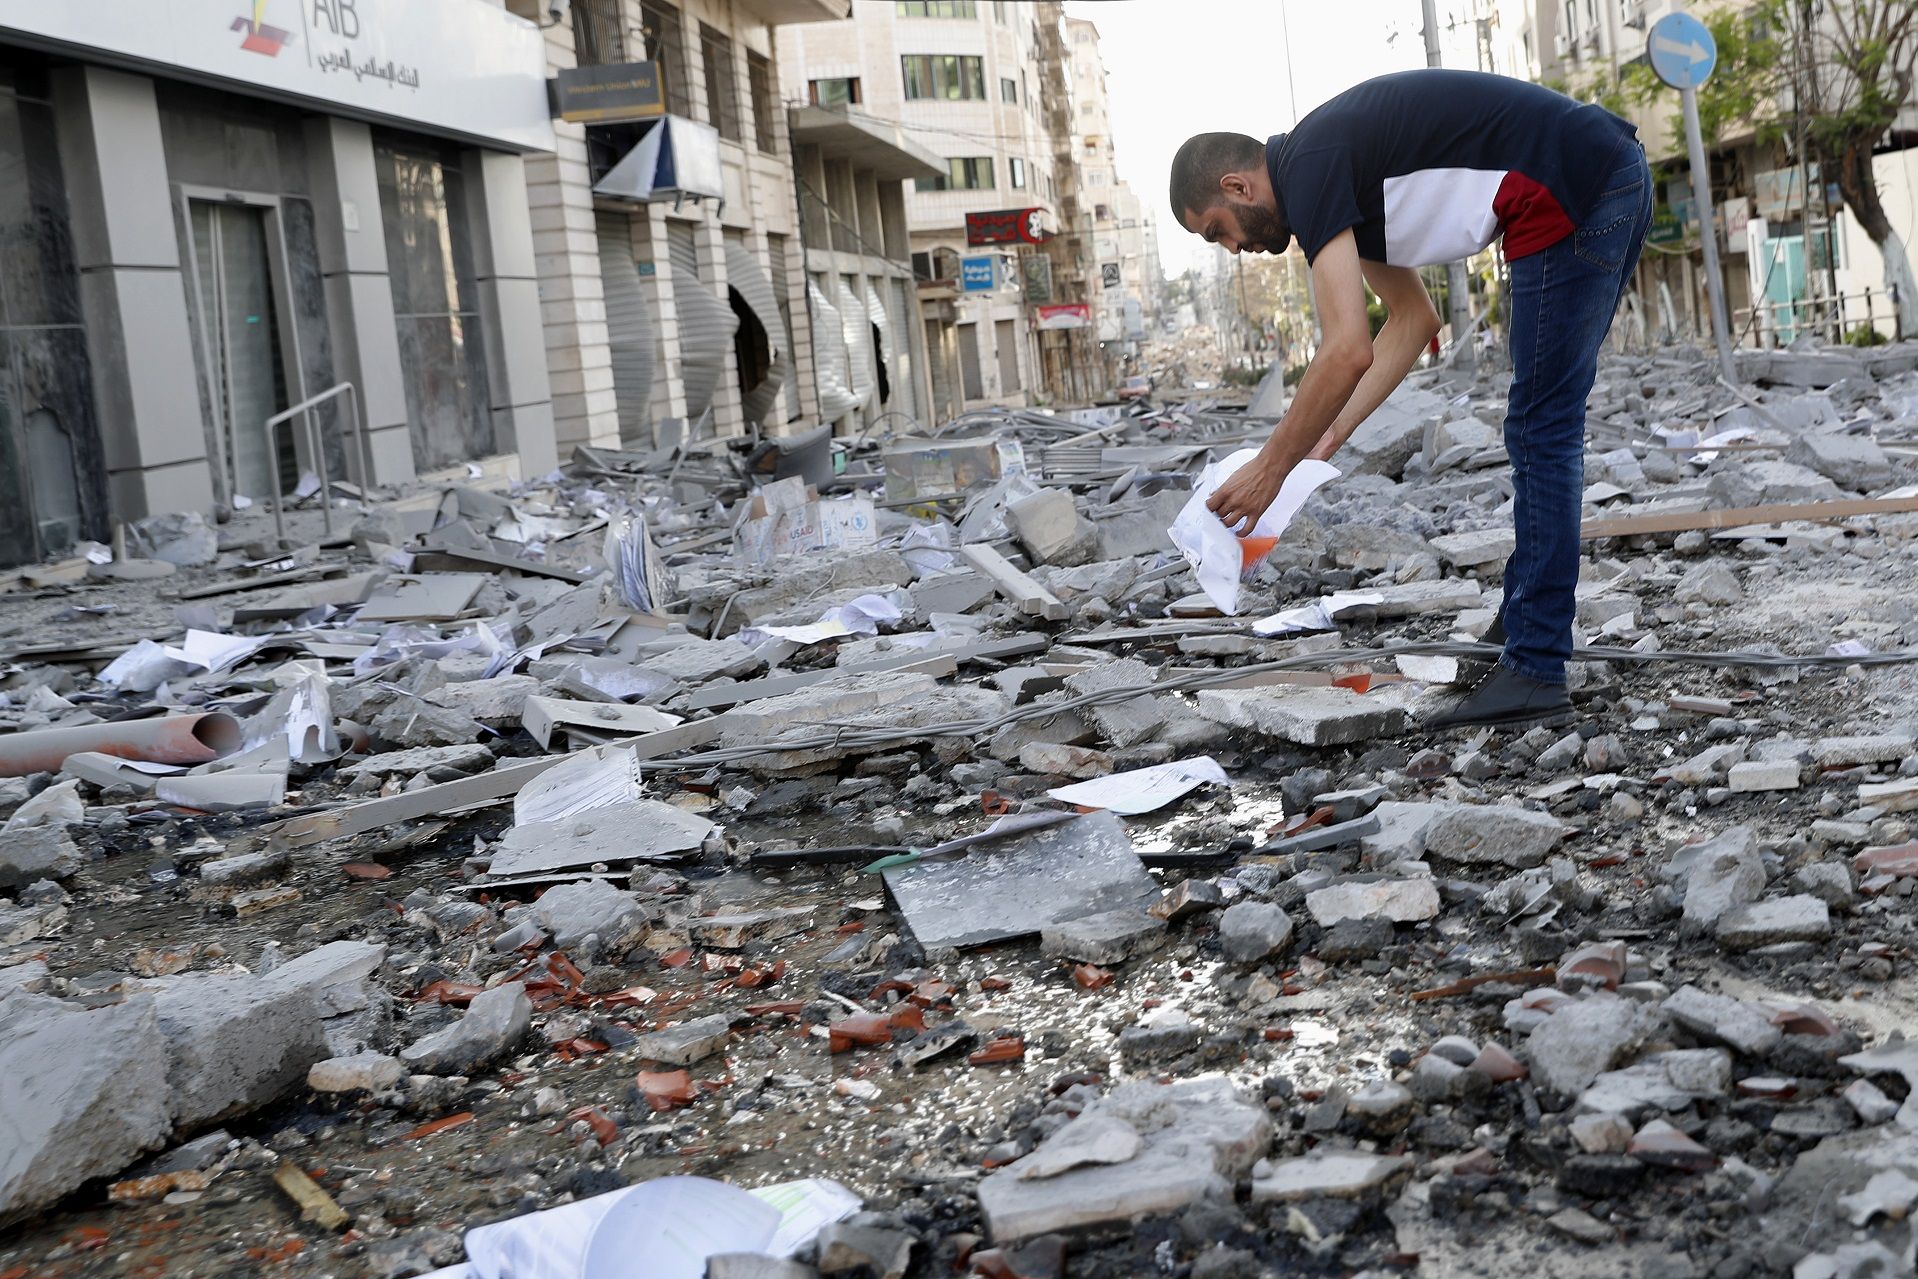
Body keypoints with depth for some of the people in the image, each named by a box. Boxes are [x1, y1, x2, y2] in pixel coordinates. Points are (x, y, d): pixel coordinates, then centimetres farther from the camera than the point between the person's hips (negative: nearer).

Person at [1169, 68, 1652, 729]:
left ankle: (1534, 671, -5)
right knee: (1544, 424, 16)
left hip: (1577, 195, -10)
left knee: (1543, 430, -7)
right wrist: (1332, 433, 21)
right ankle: (1523, 624, 27)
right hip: (1618, 178, 10)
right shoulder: (1343, 174, 18)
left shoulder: (1307, 173, -11)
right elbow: (1413, 317, 26)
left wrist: (1270, 468, -9)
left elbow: (1349, 352, -19)